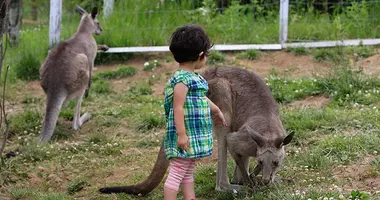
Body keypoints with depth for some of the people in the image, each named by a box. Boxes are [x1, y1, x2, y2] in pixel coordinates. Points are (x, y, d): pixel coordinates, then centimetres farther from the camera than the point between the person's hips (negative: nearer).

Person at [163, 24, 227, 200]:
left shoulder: (193, 77, 12)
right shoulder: (182, 79, -19)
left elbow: (201, 98, 29)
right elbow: (178, 108, -22)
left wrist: (216, 110, 44)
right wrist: (181, 134, -24)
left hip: (195, 135, 11)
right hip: (186, 135, -11)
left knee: (188, 172, 17)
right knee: (177, 173, -6)